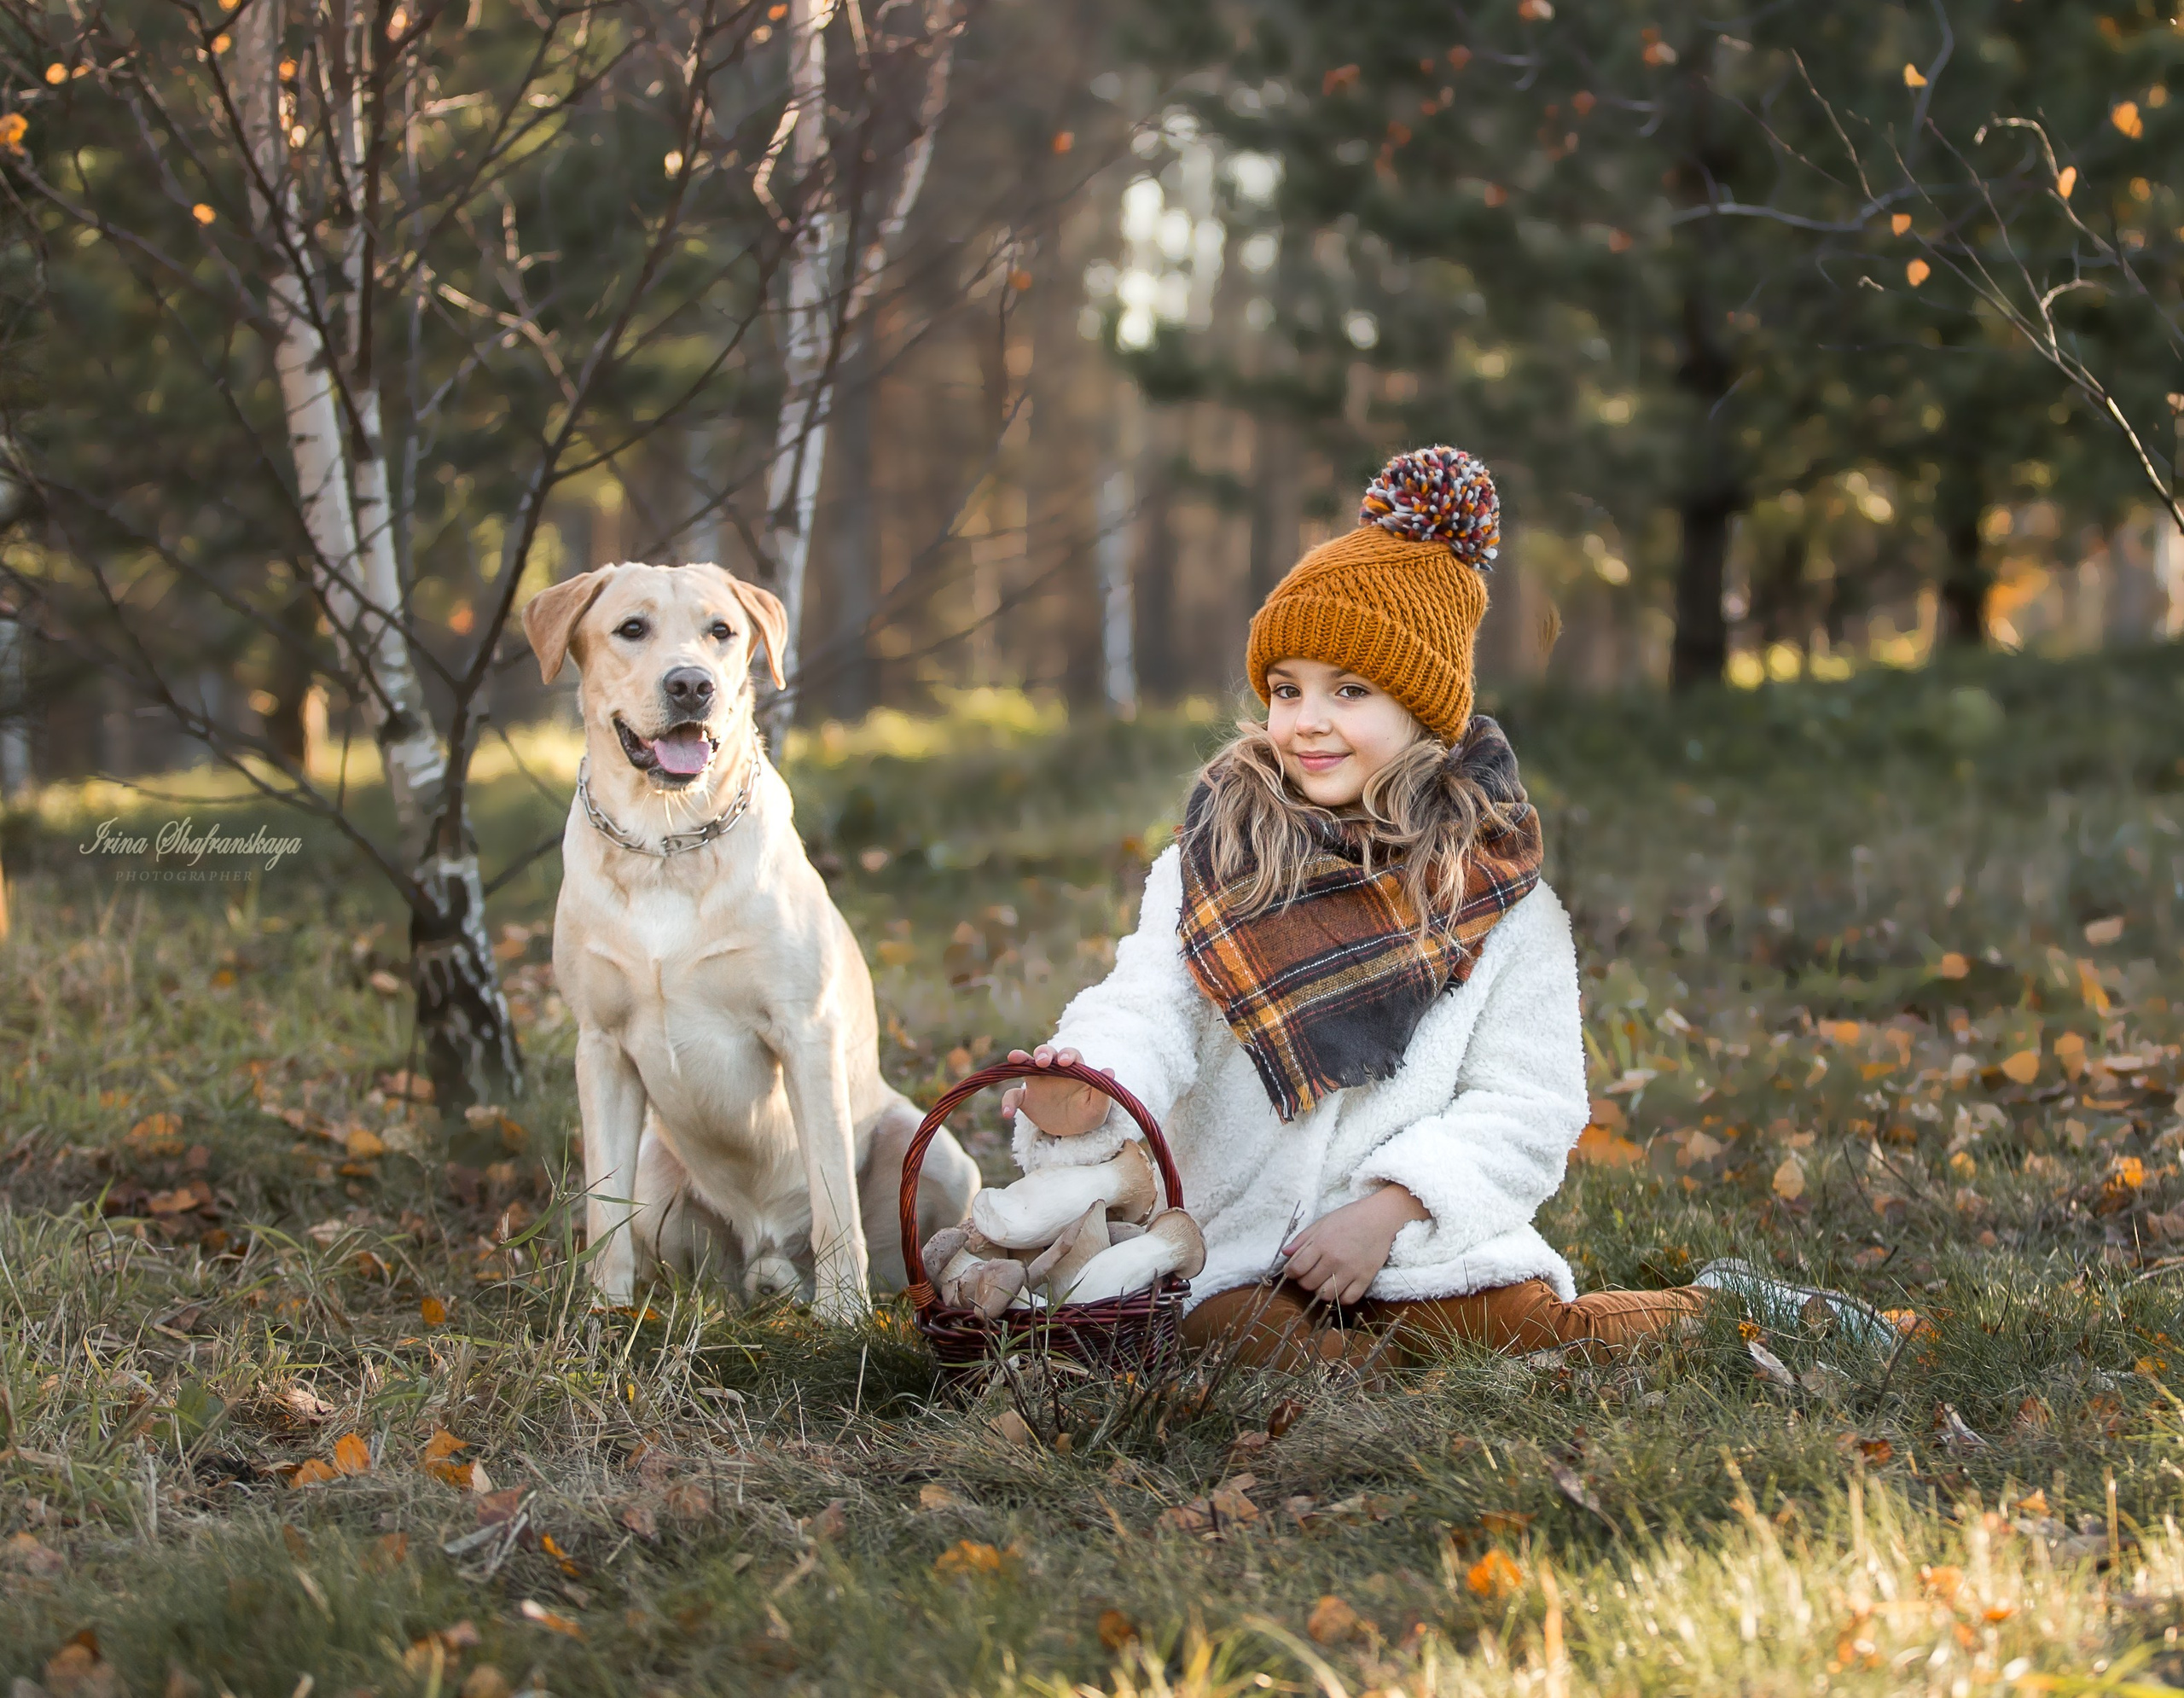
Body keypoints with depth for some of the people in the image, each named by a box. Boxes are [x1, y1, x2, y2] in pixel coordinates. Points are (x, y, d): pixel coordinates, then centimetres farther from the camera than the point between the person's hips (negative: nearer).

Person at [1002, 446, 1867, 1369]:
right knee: (1232, 1339, -31)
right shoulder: (1212, 862, 5)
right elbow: (1146, 1012, -8)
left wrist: (1389, 1209, -16)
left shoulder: (1497, 888, 2)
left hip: (1430, 1251, -1)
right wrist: (1084, 1103, -31)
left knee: (1535, 1330, -27)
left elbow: (1526, 1106, -2)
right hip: (1238, 1253, 1)